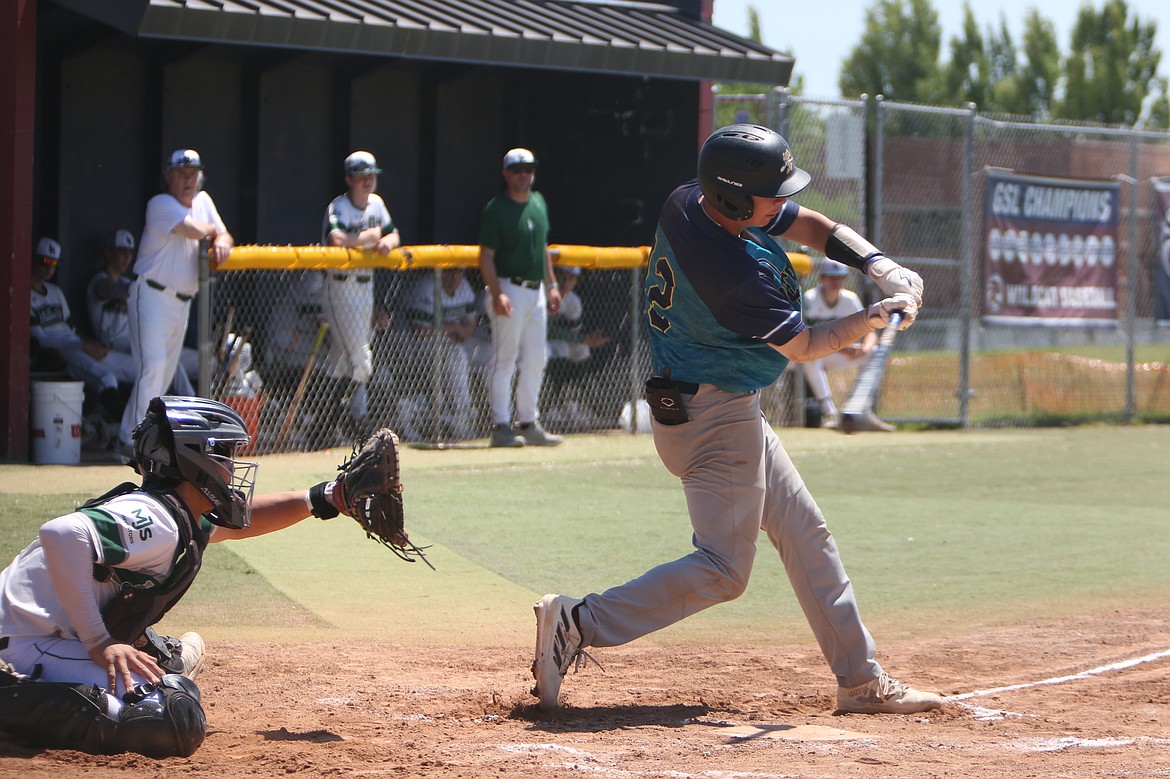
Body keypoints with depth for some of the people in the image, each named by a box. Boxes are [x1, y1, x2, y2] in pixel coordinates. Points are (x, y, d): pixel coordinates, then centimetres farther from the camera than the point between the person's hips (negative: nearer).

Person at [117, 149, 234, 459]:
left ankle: (131, 435, 18)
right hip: (152, 295, -8)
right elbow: (194, 230, -21)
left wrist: (221, 242, -13)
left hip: (182, 301, 8)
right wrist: (211, 230, 1)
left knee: (165, 374, 10)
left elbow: (222, 235, 11)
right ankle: (133, 441, -20)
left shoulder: (202, 200, 13)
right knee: (152, 365, -19)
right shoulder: (160, 204, -12)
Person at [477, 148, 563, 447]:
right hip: (510, 290, -8)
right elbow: (486, 256, -12)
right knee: (505, 361, -5)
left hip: (536, 291, 8)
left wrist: (551, 285, 17)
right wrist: (497, 294, -22)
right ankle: (501, 426, -2)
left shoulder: (539, 203, 13)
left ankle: (528, 423, 18)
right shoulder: (496, 209, -10)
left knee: (535, 361, 10)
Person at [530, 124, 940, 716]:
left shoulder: (686, 202, -3)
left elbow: (811, 226, 7)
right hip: (716, 416, -11)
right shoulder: (738, 275, -30)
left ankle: (861, 679, 19)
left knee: (805, 533, 14)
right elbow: (805, 347, -15)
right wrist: (880, 315, -6)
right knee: (723, 569, -9)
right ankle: (579, 623, -9)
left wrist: (880, 267, -7)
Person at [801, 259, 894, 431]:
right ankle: (828, 412, -39)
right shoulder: (810, 299, -18)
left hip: (836, 358, 5)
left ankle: (863, 413, -17)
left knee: (874, 353, -14)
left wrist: (866, 348, -35)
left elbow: (869, 332, -10)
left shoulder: (850, 299, -3)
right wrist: (841, 349, -44)